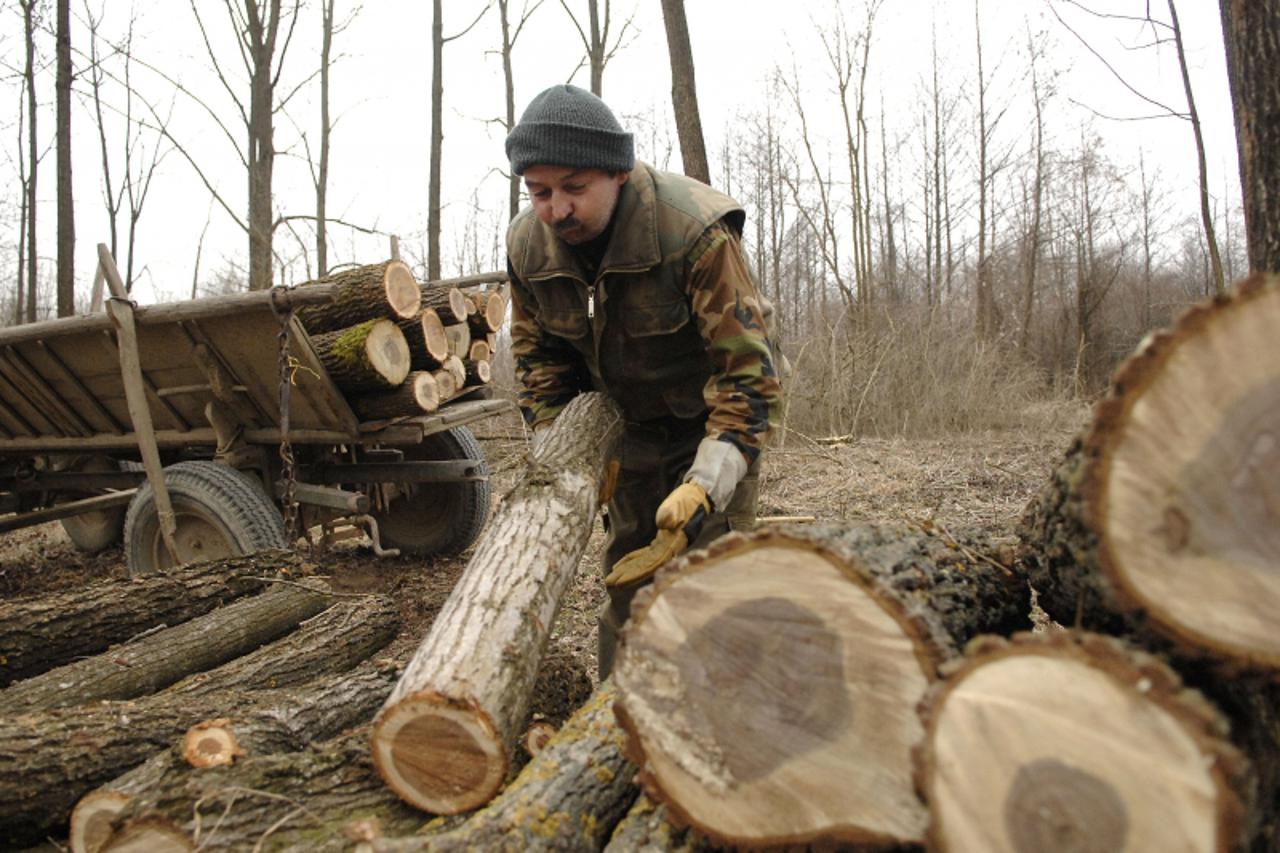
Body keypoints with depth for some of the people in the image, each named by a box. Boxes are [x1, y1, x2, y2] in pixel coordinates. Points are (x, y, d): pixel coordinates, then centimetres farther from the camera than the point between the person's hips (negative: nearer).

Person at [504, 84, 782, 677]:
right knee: (626, 570, 9)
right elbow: (536, 351, 3)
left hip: (714, 414, -4)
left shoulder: (695, 232, -32)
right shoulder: (528, 245, -14)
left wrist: (702, 491, -41)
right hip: (629, 421, 5)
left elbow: (748, 374, -33)